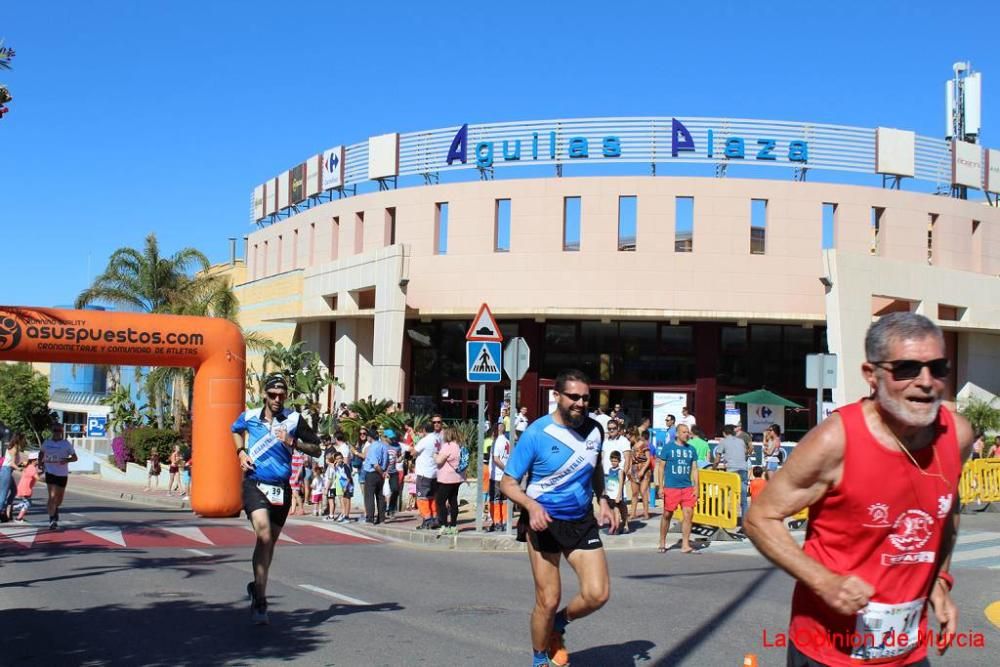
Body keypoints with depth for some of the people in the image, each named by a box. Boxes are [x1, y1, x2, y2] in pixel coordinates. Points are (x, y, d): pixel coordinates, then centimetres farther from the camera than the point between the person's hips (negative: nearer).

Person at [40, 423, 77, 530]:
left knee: (60, 497, 15)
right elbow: (42, 453, 22)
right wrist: (41, 462, 5)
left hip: (62, 473, 1)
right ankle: (52, 520, -14)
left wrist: (67, 460, -21)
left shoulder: (66, 444, -3)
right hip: (50, 472, -1)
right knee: (52, 496, -14)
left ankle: (55, 508, 48)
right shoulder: (47, 442, 3)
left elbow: (75, 457, -2)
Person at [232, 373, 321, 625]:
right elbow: (235, 430, 26)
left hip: (281, 488, 2)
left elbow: (316, 450, 2)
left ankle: (257, 587, 40)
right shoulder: (249, 417, 2)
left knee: (270, 541, 14)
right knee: (264, 536, -22)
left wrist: (293, 443, -13)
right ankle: (260, 603, -22)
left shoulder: (294, 419, -1)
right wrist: (241, 452, 9)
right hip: (254, 484, -2)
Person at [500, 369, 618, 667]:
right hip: (544, 521, -4)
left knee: (597, 594, -6)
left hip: (582, 521, 4)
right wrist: (532, 506, -28)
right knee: (548, 601, -3)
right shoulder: (536, 434, -16)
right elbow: (508, 482, -11)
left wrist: (603, 502, 6)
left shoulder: (594, 429, -1)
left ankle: (558, 625, 25)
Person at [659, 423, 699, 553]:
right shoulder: (668, 447, -1)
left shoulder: (691, 449, 9)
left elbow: (694, 469, 12)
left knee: (688, 515, -5)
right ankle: (662, 543, 21)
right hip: (671, 487, -3)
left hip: (687, 488, 3)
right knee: (667, 515, 6)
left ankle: (685, 545, 1)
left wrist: (696, 487, 5)